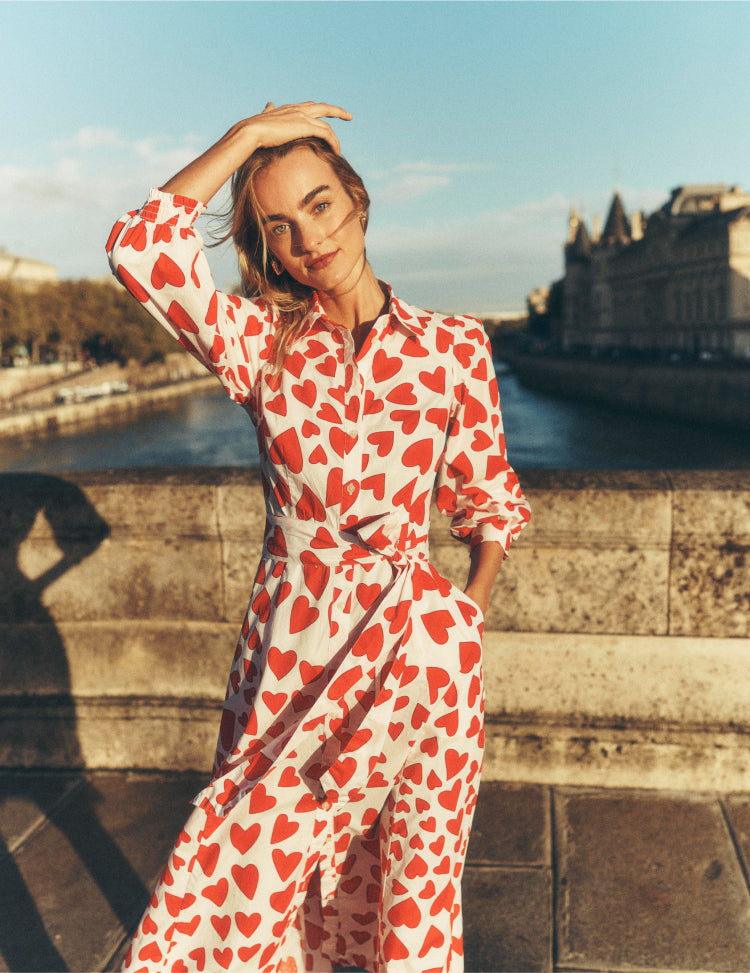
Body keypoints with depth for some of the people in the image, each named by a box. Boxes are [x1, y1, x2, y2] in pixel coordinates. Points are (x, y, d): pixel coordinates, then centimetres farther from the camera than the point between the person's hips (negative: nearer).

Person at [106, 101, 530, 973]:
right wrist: (248, 134, -9)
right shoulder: (260, 342, -1)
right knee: (244, 889, 9)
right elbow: (141, 248, -16)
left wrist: (468, 615, -2)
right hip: (288, 643, 1)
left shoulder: (455, 347, -1)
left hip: (413, 648, 0)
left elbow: (488, 500, 8)